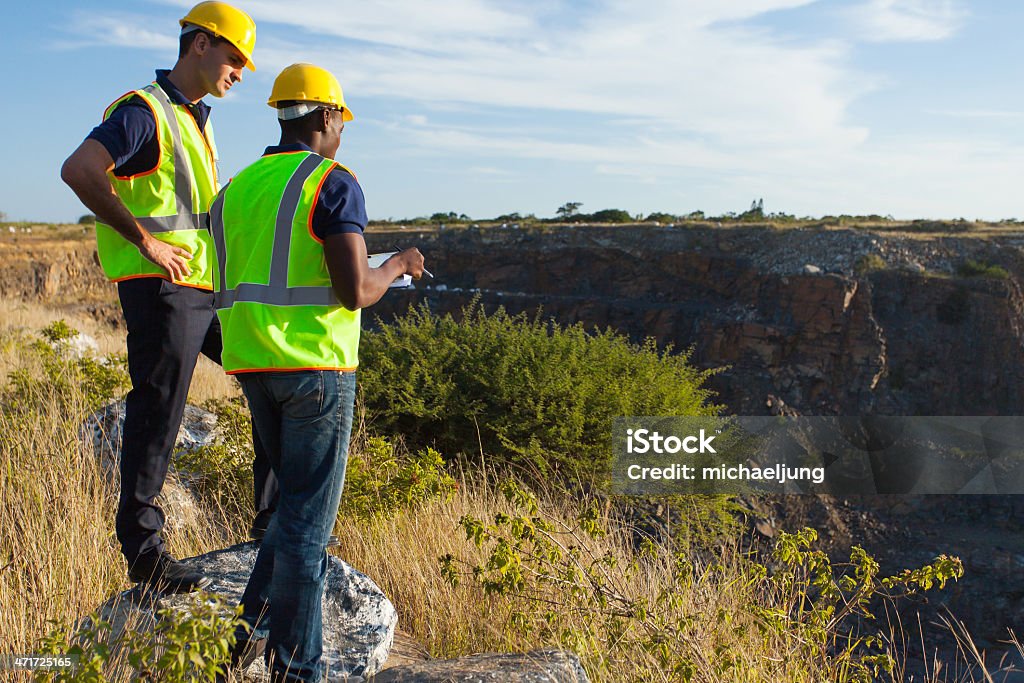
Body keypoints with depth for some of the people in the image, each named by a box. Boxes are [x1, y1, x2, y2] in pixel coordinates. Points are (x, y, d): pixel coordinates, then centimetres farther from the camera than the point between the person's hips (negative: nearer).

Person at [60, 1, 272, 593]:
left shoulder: (198, 121, 20)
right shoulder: (143, 112, -9)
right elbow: (78, 171, -24)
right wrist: (145, 240, -21)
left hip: (209, 286, 9)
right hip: (161, 287, -9)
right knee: (156, 417, -3)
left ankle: (274, 515, 18)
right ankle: (144, 553, 9)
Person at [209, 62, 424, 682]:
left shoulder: (236, 189, 14)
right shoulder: (334, 183, -9)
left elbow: (228, 292, 16)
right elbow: (356, 292, -19)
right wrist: (399, 266, 2)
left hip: (252, 364, 7)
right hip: (315, 364, -7)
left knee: (297, 499, 21)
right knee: (309, 515, 1)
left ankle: (254, 629, 19)